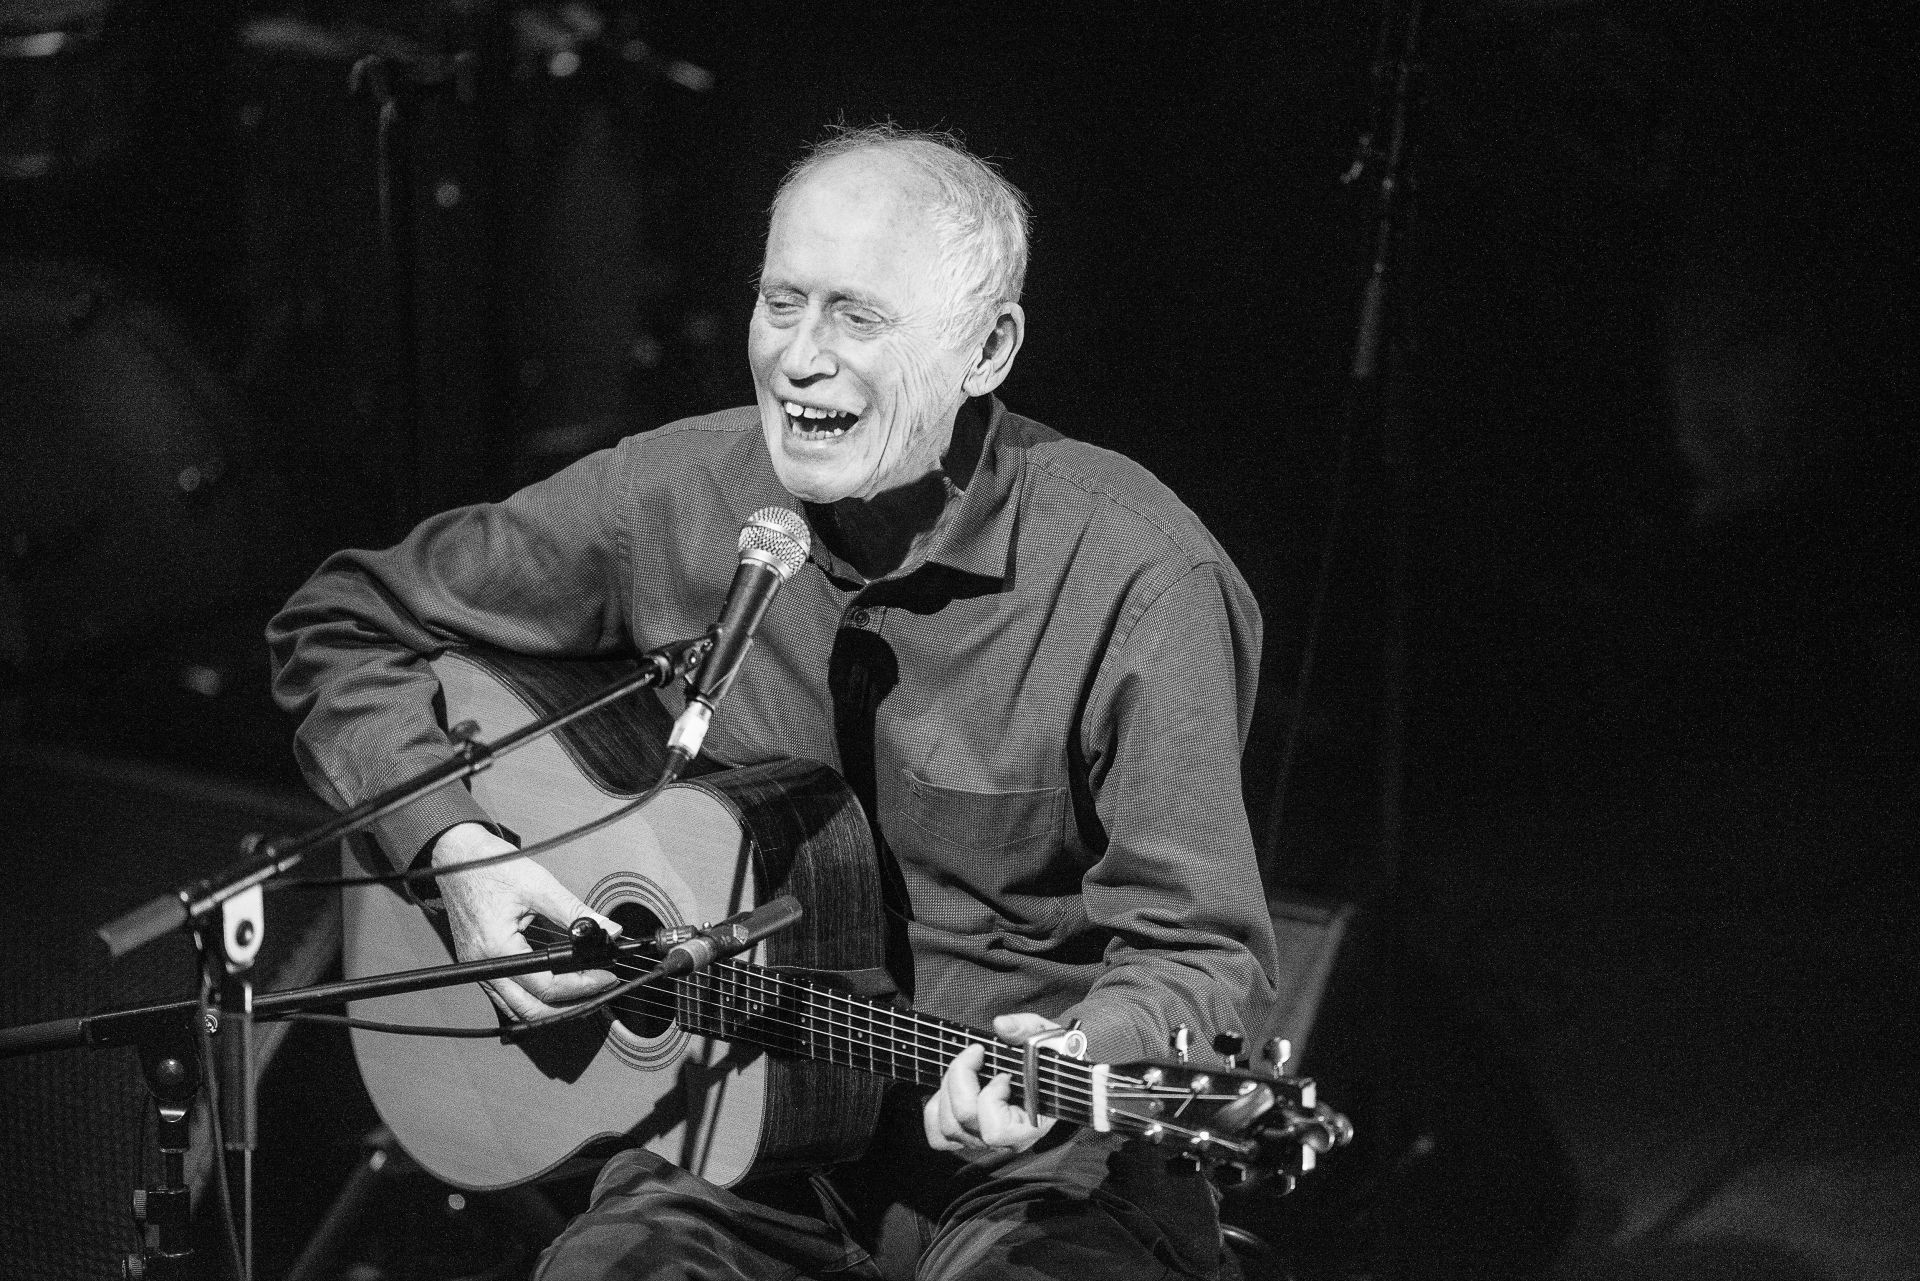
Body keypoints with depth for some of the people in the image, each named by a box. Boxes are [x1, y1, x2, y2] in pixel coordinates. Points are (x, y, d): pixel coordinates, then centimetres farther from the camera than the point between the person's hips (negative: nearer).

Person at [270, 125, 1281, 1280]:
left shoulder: (1135, 578, -12)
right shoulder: (674, 499, -1)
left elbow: (1197, 950, -12)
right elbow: (344, 630, 11)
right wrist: (455, 847, -5)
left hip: (1041, 1173, -2)